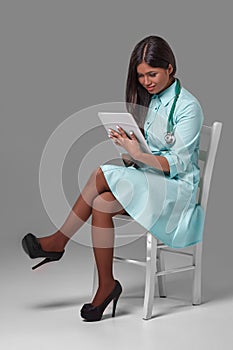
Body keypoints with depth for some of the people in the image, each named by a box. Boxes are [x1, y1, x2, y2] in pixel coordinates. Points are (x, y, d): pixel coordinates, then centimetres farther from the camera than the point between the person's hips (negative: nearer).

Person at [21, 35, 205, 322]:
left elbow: (178, 164, -15)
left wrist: (138, 155, -29)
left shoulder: (187, 107, -10)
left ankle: (59, 241, -14)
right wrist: (129, 147, -10)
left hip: (177, 188, -7)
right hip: (148, 179, 7)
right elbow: (146, 150, 13)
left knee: (104, 174, -28)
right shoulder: (149, 100, 12)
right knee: (101, 204, -26)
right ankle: (106, 285, -19)